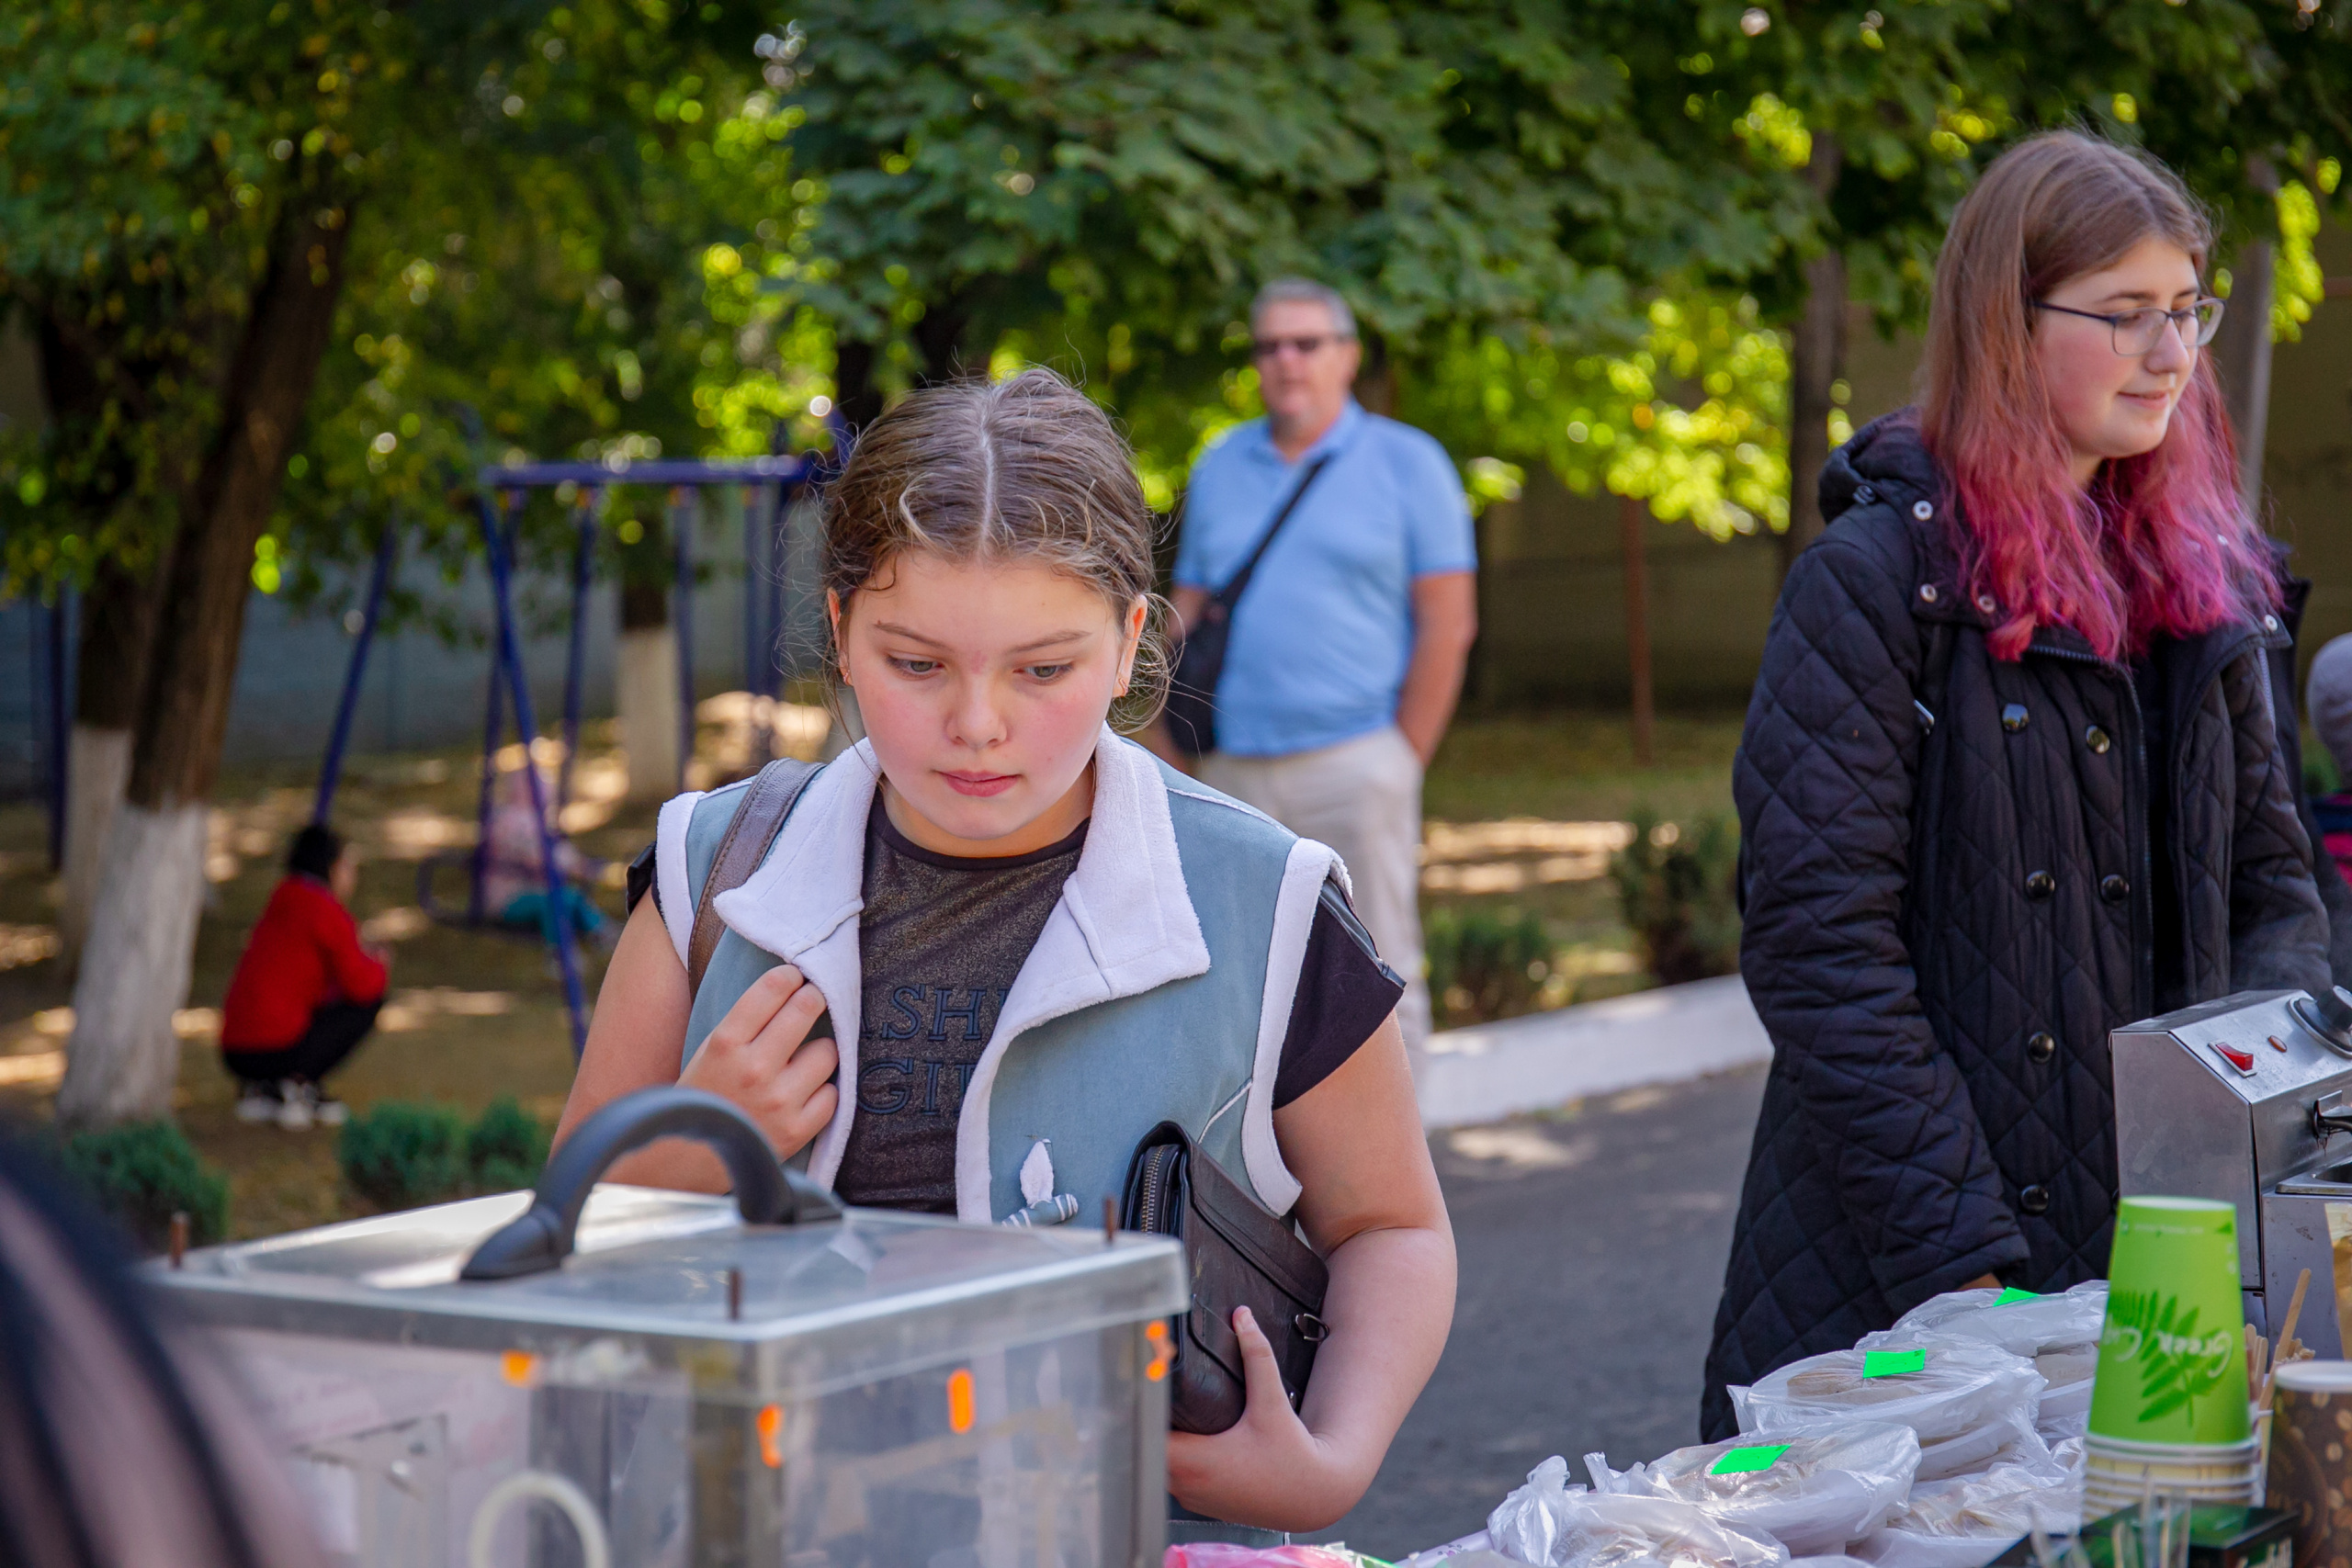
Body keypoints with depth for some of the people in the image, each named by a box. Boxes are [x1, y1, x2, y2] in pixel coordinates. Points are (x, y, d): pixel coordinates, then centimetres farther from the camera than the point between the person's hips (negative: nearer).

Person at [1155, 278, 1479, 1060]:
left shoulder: (1407, 463, 1)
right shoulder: (1220, 467, 14)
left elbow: (1447, 624, -3)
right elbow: (1188, 615, 14)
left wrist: (1404, 759, -7)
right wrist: (1169, 756, 5)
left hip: (1352, 762, -4)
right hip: (1235, 771, 4)